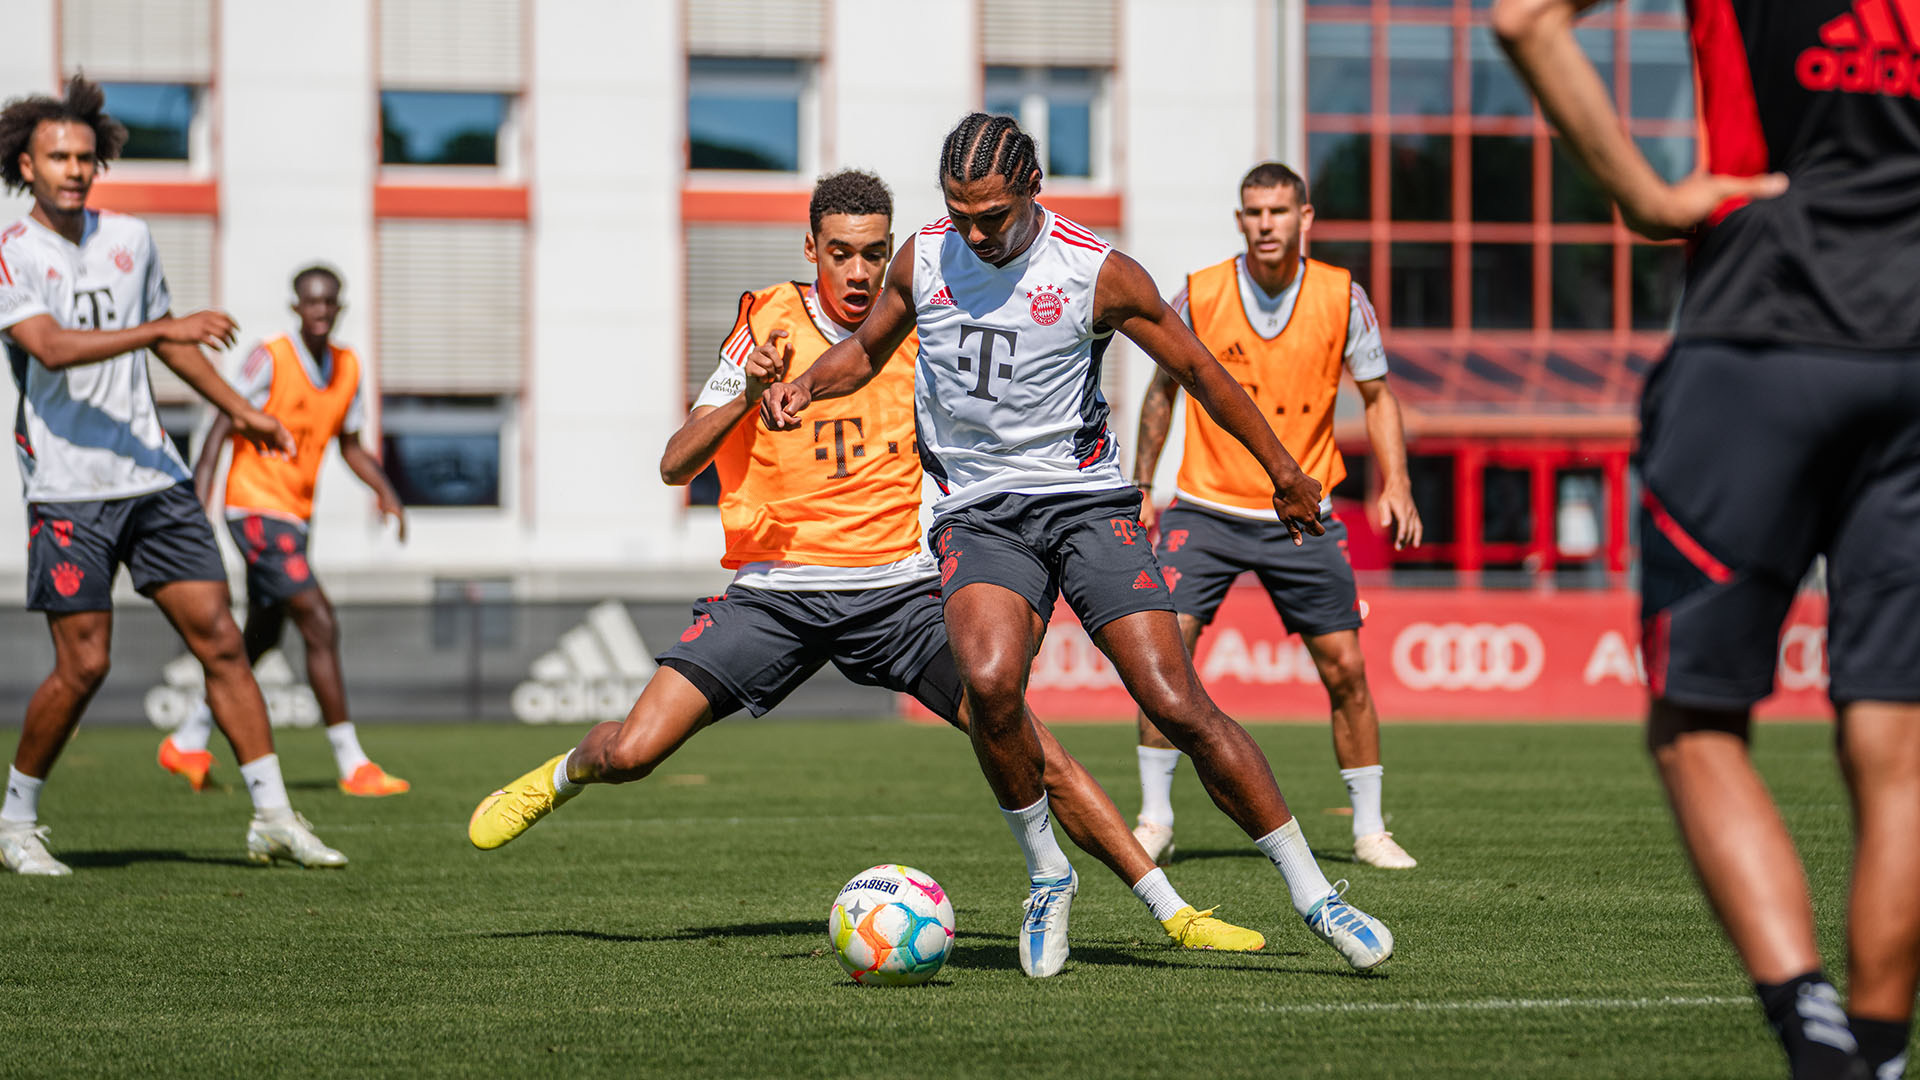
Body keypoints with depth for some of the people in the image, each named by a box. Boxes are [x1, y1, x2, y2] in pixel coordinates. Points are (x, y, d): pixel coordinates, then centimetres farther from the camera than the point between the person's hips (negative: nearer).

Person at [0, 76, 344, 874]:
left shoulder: (130, 240, 11)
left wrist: (240, 411, 32)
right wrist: (166, 328, -30)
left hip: (152, 474, 5)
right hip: (68, 487, -5)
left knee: (219, 637, -1)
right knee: (82, 666, -7)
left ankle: (272, 817, 3)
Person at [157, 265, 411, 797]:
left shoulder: (350, 368, 8)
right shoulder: (270, 359, -13)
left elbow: (350, 445, 18)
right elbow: (222, 429, -14)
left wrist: (385, 490, 3)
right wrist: (198, 502, -23)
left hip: (295, 514, 8)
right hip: (257, 508, -8)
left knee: (260, 638, 17)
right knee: (321, 625, -15)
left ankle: (187, 743, 31)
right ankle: (352, 765, -13)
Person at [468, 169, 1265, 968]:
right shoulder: (769, 327, -2)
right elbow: (675, 466, -7)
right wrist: (746, 394, -23)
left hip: (901, 592, 1)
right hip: (775, 590, -1)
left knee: (1031, 749, -14)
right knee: (631, 753, -12)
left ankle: (1172, 912, -6)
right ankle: (562, 776, 24)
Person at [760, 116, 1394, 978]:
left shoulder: (1096, 274, -8)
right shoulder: (924, 257, 3)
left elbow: (1197, 369, 4)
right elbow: (869, 348, 21)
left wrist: (1282, 471, 10)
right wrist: (803, 386, 0)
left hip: (1087, 502, -2)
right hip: (978, 512, 2)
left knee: (1178, 706, -13)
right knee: (989, 681, -28)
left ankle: (1311, 893, -1)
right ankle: (1046, 873, -6)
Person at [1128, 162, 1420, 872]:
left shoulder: (1342, 297, -5)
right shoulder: (1199, 296, -6)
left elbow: (1377, 394, 6)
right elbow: (1163, 387, 9)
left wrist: (1395, 482, -7)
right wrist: (1141, 486, 6)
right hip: (1205, 507, 0)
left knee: (1345, 670, -1)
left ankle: (1370, 829, 13)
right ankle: (1155, 819, -1)